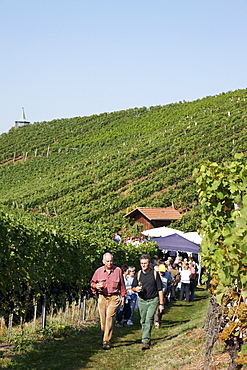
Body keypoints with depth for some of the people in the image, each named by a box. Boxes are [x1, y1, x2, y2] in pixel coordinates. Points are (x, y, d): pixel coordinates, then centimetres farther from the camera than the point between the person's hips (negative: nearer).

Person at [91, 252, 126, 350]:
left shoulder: (118, 270, 2)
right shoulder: (99, 271, 5)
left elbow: (122, 285, 11)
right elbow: (92, 283, 16)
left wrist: (123, 297, 12)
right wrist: (96, 286, -6)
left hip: (114, 297, -2)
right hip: (102, 297, 3)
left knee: (109, 317, -14)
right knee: (103, 319, 2)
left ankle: (107, 342, -15)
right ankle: (104, 337, 20)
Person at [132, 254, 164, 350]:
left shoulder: (155, 274, -4)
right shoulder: (138, 274, 5)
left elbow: (160, 290, -1)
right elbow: (133, 287, 14)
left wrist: (161, 303, -5)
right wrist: (136, 289, -11)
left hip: (153, 300, -4)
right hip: (141, 300, 4)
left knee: (149, 320, -15)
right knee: (143, 321, 8)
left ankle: (145, 341, -19)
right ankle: (146, 338, 22)